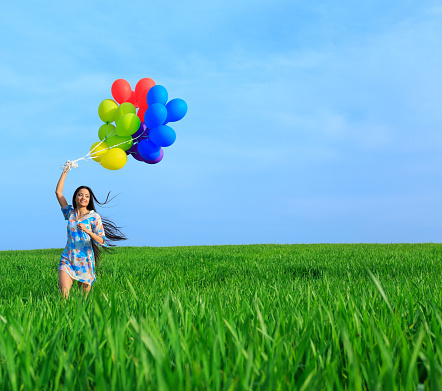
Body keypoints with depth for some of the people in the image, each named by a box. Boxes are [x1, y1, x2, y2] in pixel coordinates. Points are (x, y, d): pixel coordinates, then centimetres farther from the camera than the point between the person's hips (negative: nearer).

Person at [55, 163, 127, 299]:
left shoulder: (94, 217, -1)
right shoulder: (70, 213, 9)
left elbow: (102, 242, -8)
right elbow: (58, 192, 10)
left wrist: (88, 231, -24)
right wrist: (65, 172, 10)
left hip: (85, 261, -2)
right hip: (67, 259, 2)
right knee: (64, 292, -17)